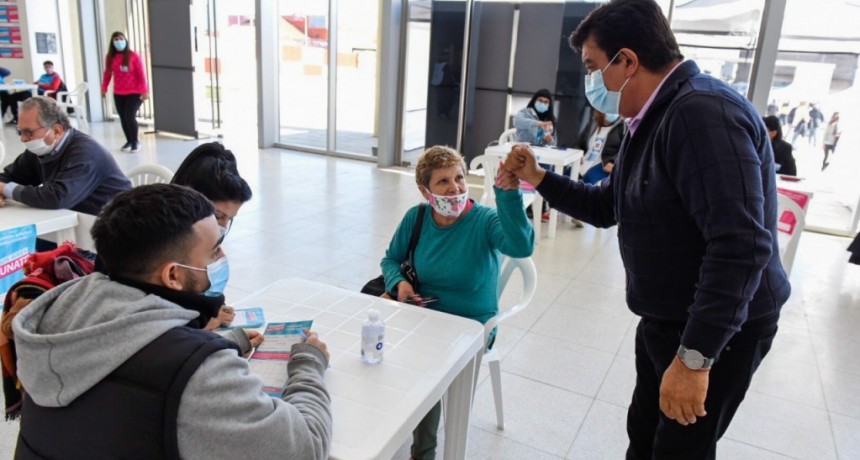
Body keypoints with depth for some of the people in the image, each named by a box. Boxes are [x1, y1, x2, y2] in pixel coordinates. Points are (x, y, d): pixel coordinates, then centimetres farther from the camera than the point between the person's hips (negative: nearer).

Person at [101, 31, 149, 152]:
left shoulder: (133, 56, -8)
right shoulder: (110, 58, 3)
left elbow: (141, 74, -9)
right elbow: (107, 74, 11)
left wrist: (144, 90, -13)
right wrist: (104, 88, 7)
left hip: (134, 92, -4)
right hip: (118, 94, 4)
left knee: (130, 116, -14)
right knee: (123, 118, 7)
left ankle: (135, 142, 4)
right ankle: (129, 141, 23)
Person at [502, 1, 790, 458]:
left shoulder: (703, 112, -26)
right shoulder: (649, 121, 8)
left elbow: (740, 247, -33)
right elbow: (605, 207, 16)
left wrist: (694, 357, -31)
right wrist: (539, 178, 3)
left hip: (715, 330, -9)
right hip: (664, 320, 9)